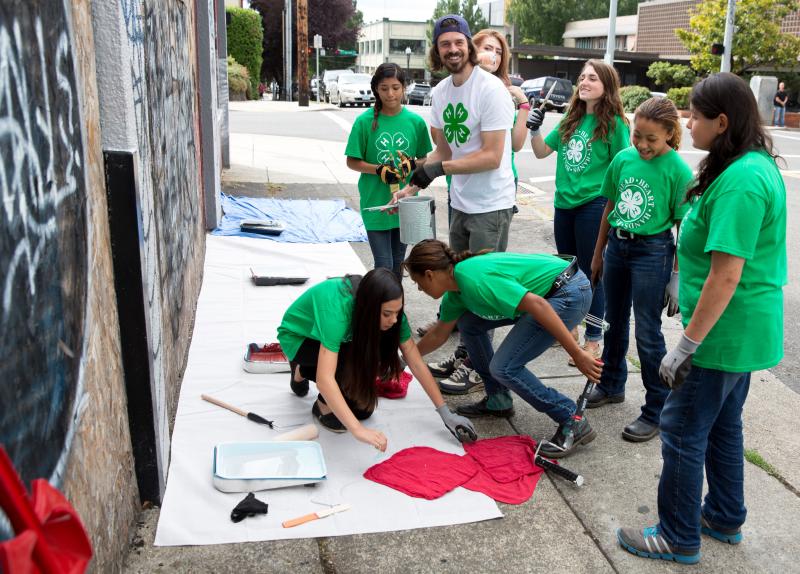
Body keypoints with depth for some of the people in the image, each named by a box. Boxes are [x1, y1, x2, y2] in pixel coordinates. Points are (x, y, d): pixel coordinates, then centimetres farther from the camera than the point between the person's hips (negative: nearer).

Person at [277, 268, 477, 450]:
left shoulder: (389, 309, -25)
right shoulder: (338, 308, -43)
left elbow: (416, 363, -18)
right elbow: (324, 380, -49)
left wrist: (445, 412, -20)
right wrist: (358, 430, -55)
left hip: (339, 338, 5)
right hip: (298, 337, -5)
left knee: (362, 409, -4)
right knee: (352, 358, -34)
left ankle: (303, 371, 19)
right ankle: (323, 406, -6)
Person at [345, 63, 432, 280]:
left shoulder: (415, 122, 0)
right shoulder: (365, 121, -6)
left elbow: (425, 159, 10)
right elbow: (352, 162, -1)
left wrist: (411, 164, -13)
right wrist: (379, 170, -17)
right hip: (375, 203, -3)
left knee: (398, 263, 15)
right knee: (383, 264, -4)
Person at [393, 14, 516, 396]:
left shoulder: (490, 89, -17)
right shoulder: (440, 92, 6)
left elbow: (492, 156, -21)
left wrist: (439, 168, -23)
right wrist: (414, 185, 1)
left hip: (491, 206, -8)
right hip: (461, 204, 8)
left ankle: (479, 367, 13)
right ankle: (466, 353, 32)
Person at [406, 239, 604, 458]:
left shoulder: (473, 278, -25)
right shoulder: (456, 290, 5)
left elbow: (538, 305, -29)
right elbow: (439, 334, 23)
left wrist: (578, 354, -26)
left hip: (571, 292, -10)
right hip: (550, 292, 10)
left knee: (504, 367, -15)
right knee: (468, 323, 10)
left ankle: (573, 423, -4)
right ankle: (498, 400, 20)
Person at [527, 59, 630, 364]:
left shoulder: (614, 123, -8)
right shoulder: (571, 120, 9)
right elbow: (542, 151, 13)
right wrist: (534, 129, -4)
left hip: (594, 205, -6)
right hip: (564, 203, 6)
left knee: (591, 272, 3)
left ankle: (593, 338, 15)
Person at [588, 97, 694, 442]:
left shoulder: (678, 171, -13)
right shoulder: (623, 159, 1)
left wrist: (677, 277, -11)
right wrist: (598, 254, 15)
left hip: (652, 252, -5)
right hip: (617, 246, 6)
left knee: (647, 333, 0)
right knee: (615, 322, 19)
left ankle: (657, 412, 13)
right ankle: (612, 385, 40)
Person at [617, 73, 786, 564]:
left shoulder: (740, 182, -25)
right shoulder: (758, 165, 7)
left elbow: (726, 276, -28)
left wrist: (686, 346, -23)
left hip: (725, 333, -10)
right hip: (745, 330, 10)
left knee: (683, 431, 4)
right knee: (722, 424, 22)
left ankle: (680, 539, 20)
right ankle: (725, 519, 40)